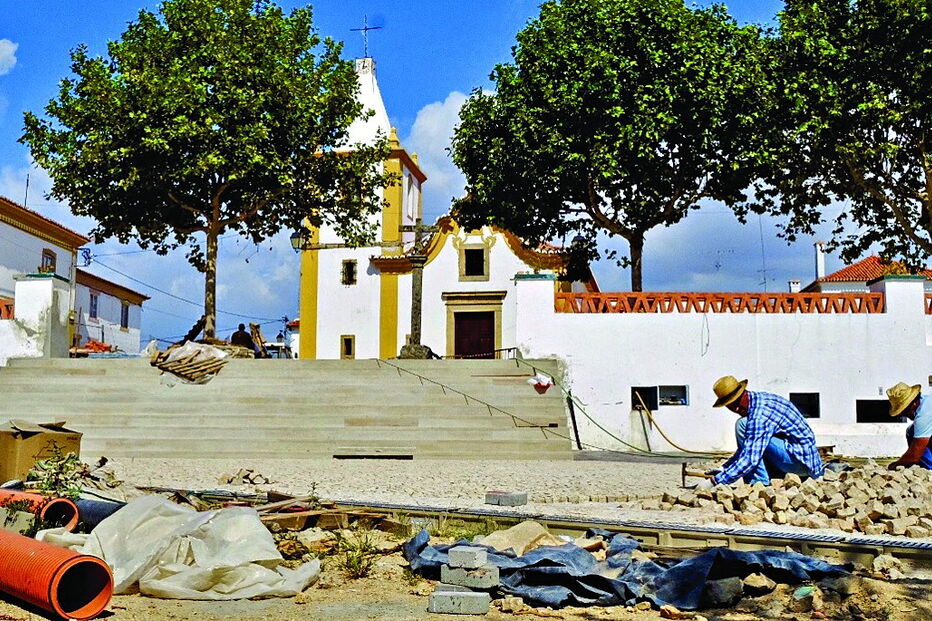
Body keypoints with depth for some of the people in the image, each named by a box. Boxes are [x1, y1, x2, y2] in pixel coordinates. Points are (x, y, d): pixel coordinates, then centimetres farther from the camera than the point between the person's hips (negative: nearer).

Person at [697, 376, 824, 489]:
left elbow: (749, 460, -27)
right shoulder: (759, 399, 9)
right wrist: (724, 468, 14)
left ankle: (759, 482, -13)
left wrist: (715, 481, -24)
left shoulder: (760, 415, -23)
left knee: (742, 425, -18)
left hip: (800, 460, -10)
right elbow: (746, 449, 19)